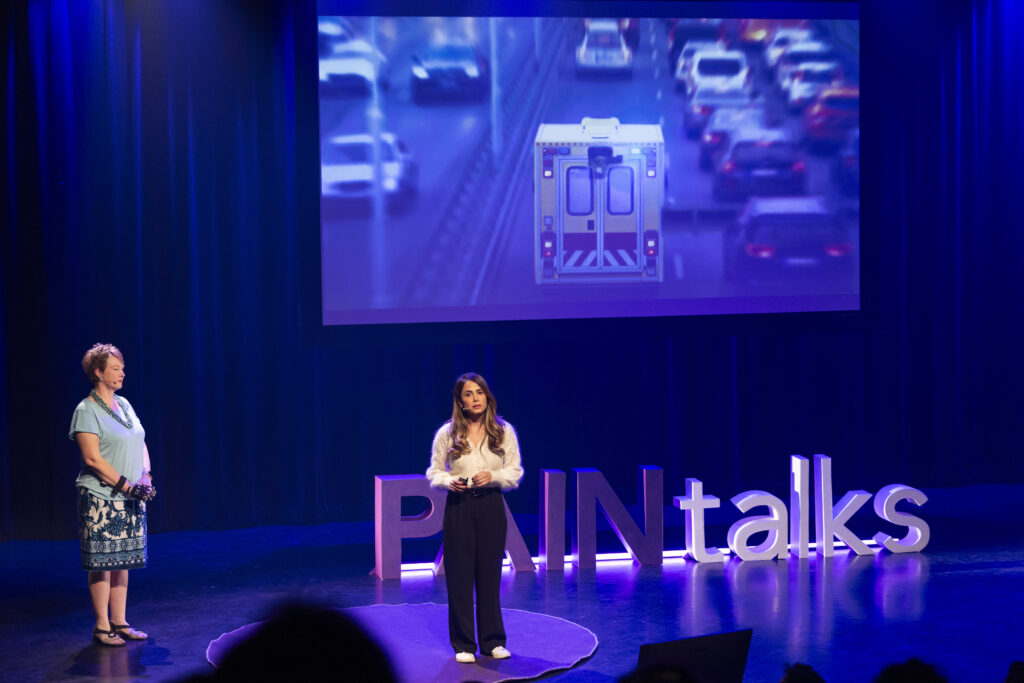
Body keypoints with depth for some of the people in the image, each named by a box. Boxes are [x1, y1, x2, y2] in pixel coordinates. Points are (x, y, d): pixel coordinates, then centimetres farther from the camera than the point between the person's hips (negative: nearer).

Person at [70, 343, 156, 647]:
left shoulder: (124, 405, 13)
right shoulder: (86, 410, -9)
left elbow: (141, 444, 17)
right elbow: (92, 458, -15)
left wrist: (146, 476, 0)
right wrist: (127, 485, -17)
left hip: (131, 499, 7)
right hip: (101, 498, -7)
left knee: (122, 562, 10)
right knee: (102, 563, -2)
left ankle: (120, 623, 18)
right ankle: (102, 627, 6)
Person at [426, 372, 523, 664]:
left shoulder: (504, 431, 3)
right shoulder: (447, 433, 1)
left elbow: (515, 472, 5)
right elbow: (434, 473, 6)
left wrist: (493, 476, -13)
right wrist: (449, 481, -15)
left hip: (491, 507, 1)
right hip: (458, 507, -1)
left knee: (490, 574, 5)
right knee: (459, 575, 1)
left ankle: (492, 641, 17)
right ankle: (463, 644, 11)